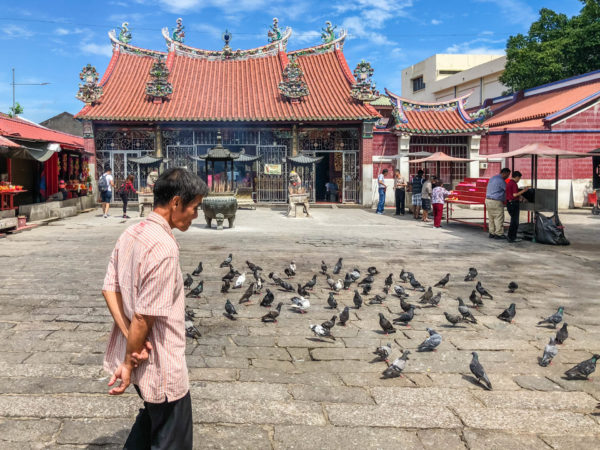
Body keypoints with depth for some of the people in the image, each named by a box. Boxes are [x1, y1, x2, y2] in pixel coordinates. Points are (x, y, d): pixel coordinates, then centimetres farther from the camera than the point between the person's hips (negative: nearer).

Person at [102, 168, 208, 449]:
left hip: (137, 355, 9)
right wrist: (129, 364, -13)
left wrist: (131, 343, -6)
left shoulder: (130, 234, 2)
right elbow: (145, 316, -25)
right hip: (161, 365, -9)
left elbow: (109, 288, 2)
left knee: (153, 415, 31)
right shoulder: (165, 247, -26)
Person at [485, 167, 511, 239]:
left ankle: (492, 233, 17)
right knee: (499, 218, -2)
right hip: (496, 202, -9)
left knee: (491, 218, 13)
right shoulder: (501, 181, -15)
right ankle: (499, 234, 1)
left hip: (488, 200, 9)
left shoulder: (492, 178, 14)